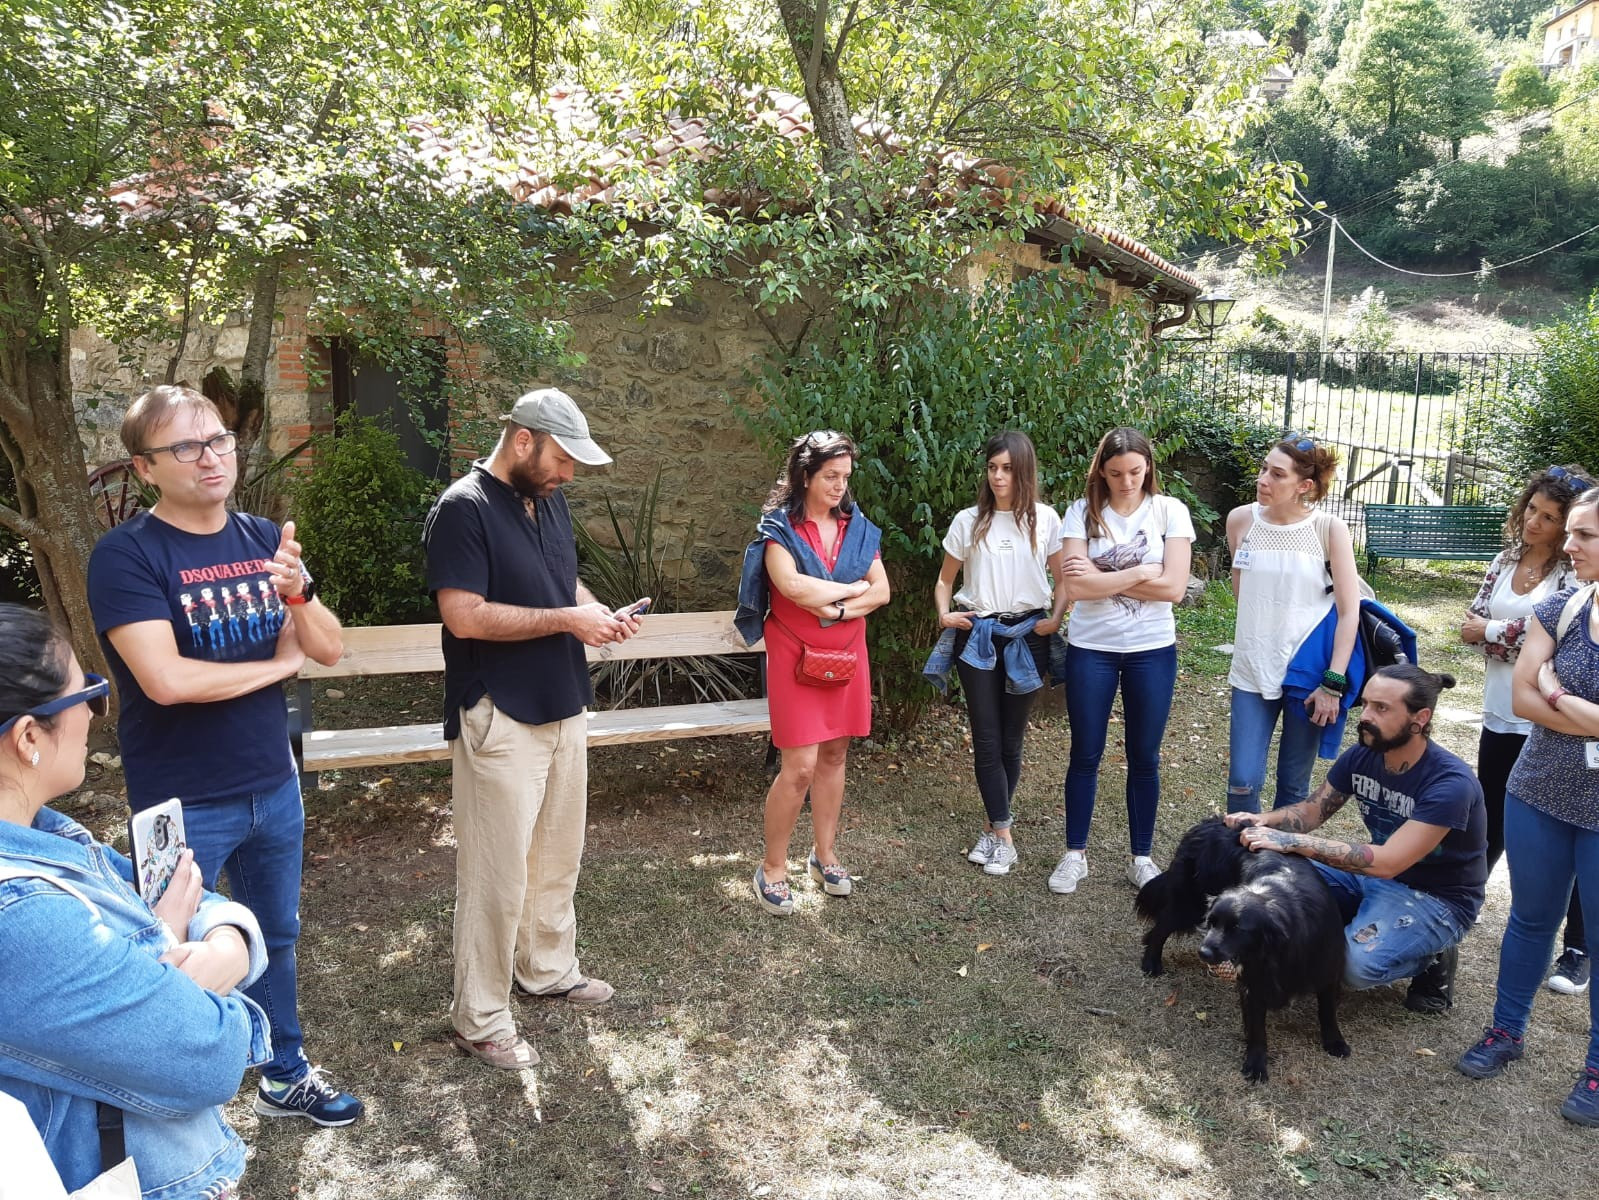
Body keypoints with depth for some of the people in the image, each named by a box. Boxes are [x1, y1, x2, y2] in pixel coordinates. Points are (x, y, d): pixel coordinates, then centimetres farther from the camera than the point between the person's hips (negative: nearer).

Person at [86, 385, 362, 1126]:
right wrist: (279, 664, -13)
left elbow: (330, 649, 0)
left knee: (275, 938, 20)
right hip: (183, 806, -5)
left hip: (274, 786, 5)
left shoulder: (264, 539, 1)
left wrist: (296, 592, -20)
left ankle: (285, 1077, 40)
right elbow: (167, 680, -27)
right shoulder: (126, 554, -16)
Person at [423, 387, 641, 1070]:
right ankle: (479, 1020, 14)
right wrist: (566, 620, -19)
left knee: (559, 856, 20)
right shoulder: (463, 508, -16)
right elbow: (464, 615, -23)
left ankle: (548, 969, 38)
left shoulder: (549, 502, 10)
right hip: (501, 719, -8)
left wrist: (601, 615, 1)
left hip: (564, 707, 8)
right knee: (497, 874, 0)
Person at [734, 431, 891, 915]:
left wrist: (836, 608, -16)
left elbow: (882, 591, 0)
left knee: (834, 755, 11)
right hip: (796, 657, -5)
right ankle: (772, 868, 7)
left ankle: (824, 854, 25)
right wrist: (853, 588, -12)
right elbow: (793, 586, -24)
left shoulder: (858, 526, 7)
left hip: (846, 655, 5)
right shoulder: (779, 527, -8)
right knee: (800, 765, -8)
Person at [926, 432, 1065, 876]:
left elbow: (1064, 579, 7)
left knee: (1011, 738, 6)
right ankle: (1002, 836, 3)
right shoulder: (969, 521, 2)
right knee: (986, 738, -3)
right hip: (977, 636, 0)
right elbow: (945, 579, 11)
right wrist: (944, 613, -6)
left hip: (1027, 636, 0)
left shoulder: (1045, 519, 0)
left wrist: (1055, 619, -8)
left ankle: (993, 825, 21)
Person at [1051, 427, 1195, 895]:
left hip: (1152, 650, 0)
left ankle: (1142, 857, 24)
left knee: (1144, 758, 10)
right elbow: (1076, 587, -15)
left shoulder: (1169, 510, -3)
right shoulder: (1082, 512, -4)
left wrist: (1103, 578, -14)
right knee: (1085, 755, 9)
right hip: (1090, 649, 0)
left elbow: (1173, 587, -13)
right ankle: (1074, 854, 22)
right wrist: (1140, 574, -15)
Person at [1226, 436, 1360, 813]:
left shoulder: (1329, 529, -11)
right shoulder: (1241, 519, -4)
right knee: (1242, 782, -2)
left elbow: (1349, 612, -9)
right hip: (1253, 672, 2)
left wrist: (1333, 683, -12)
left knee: (1293, 786, 9)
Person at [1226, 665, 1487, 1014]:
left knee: (1357, 964, -31)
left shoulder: (1451, 783, -28)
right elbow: (1312, 809, 2)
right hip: (1378, 876, 6)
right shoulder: (1361, 755, -8)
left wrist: (1292, 841, -40)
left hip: (1436, 899, -6)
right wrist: (1265, 821, -21)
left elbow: (1387, 862, -34)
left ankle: (1431, 959, 0)